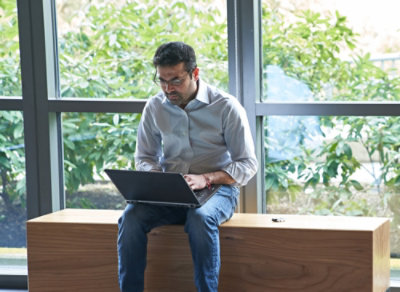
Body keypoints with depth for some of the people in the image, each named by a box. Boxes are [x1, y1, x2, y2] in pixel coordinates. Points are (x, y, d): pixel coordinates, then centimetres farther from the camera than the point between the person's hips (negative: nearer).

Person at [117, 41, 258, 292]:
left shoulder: (226, 107, -6)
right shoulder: (155, 107, 7)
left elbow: (247, 165, -6)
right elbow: (144, 157, 16)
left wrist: (206, 179, -22)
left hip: (217, 187, -3)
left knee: (201, 218, -38)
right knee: (131, 216, -27)